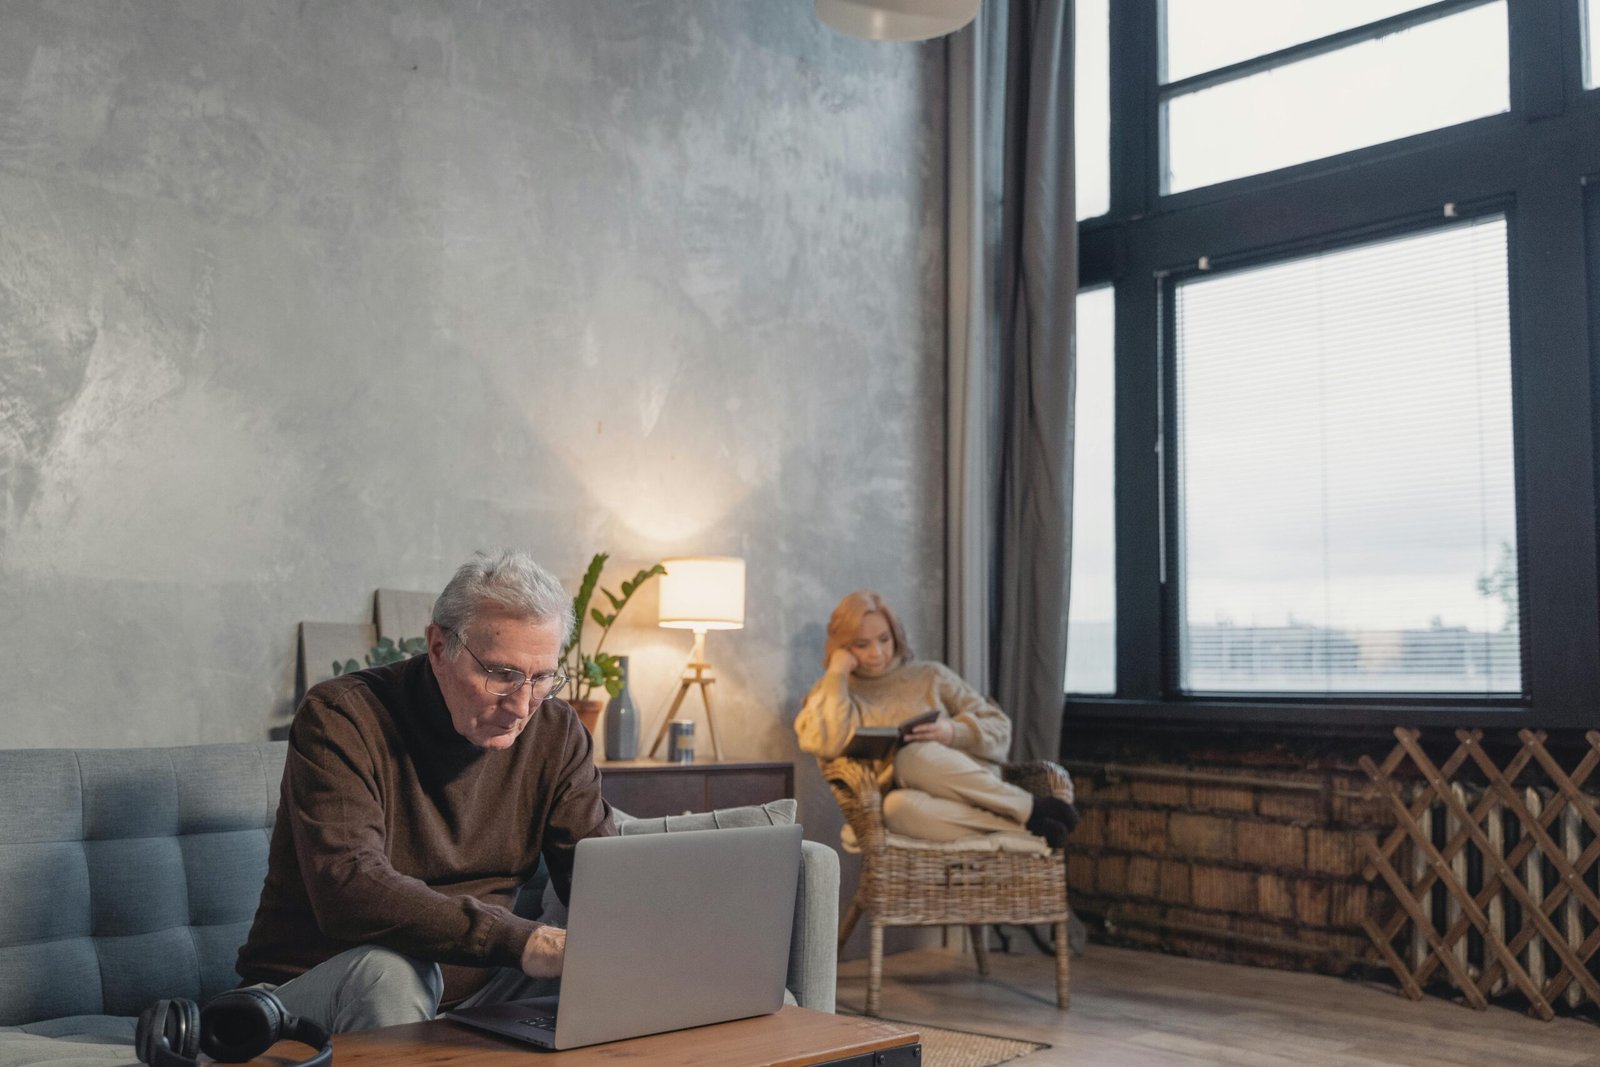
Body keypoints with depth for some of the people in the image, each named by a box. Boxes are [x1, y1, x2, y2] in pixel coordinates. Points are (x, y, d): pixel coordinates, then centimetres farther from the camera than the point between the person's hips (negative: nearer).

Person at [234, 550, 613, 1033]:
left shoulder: (556, 732, 1)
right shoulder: (340, 717, -16)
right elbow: (347, 889, -31)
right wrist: (519, 941, -42)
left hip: (475, 988, 4)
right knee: (390, 970, -36)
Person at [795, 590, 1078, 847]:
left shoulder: (930, 675, 16)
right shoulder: (830, 695, 13)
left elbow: (999, 728, 12)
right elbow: (827, 744, -10)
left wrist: (953, 732, -8)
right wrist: (837, 673, -2)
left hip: (967, 787, 1)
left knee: (913, 756, -33)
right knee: (898, 806, -38)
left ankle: (1031, 809, -27)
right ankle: (1025, 826, -32)